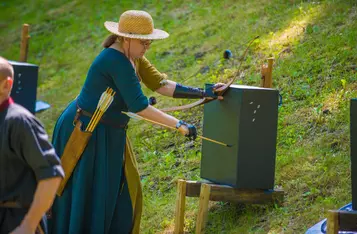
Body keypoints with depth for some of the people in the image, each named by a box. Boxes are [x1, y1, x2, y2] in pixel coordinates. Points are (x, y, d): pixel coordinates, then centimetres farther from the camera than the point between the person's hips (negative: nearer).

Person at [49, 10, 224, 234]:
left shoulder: (133, 57, 4)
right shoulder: (116, 61, -26)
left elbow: (161, 84, 2)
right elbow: (138, 106, -28)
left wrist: (203, 94, -5)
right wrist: (179, 124, -27)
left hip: (108, 132, 10)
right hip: (85, 132, -10)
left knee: (123, 190, 13)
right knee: (85, 196, -3)